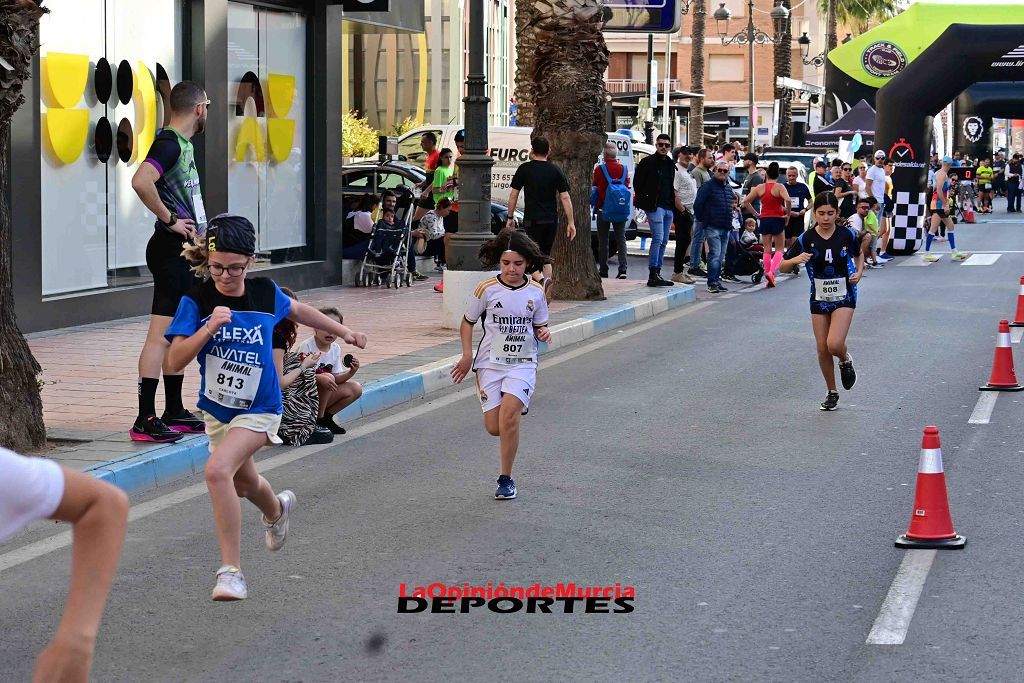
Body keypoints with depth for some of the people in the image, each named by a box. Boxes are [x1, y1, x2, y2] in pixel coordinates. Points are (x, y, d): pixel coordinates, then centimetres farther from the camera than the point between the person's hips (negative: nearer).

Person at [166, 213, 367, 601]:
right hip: (217, 409, 3)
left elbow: (297, 311, 14)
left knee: (217, 470, -28)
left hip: (258, 410, -3)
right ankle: (277, 510, 63)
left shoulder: (265, 293, -10)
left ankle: (231, 570, -21)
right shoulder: (196, 301, -15)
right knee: (244, 484, 26)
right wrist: (209, 328, -33)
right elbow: (175, 361, -21)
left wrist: (343, 331, 22)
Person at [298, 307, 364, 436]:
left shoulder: (336, 349, 3)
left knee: (355, 389, -6)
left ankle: (326, 417, 5)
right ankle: (318, 420, -15)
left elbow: (336, 378, 5)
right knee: (327, 377, -32)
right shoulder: (307, 346, -19)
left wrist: (351, 372, -13)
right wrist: (320, 378, -41)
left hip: (323, 396, 7)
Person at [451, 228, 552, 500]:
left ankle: (505, 478, -11)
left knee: (509, 413, -23)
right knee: (494, 428, -5)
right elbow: (467, 322, 7)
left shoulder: (536, 292, 1)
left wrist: (543, 333, -9)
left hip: (522, 363, 0)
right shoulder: (487, 289, -4)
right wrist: (467, 355, -4)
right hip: (490, 363, 1)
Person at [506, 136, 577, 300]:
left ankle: (542, 280, -34)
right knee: (545, 256, 16)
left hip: (532, 220, -4)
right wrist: (570, 222, 4)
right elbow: (565, 197, 2)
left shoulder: (525, 169, -1)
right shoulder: (556, 171, 5)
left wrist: (510, 217, 11)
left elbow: (513, 195, 0)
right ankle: (546, 295, 14)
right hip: (551, 220, 4)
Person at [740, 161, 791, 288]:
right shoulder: (779, 187, -9)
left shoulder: (759, 187, 3)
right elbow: (788, 200, -24)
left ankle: (769, 279, 11)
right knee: (779, 249, 7)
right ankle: (771, 271, -16)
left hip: (764, 220, 3)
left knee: (767, 249, 11)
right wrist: (788, 214, -10)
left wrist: (755, 214, 7)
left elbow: (745, 201, 2)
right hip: (778, 220, -3)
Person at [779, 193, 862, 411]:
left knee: (834, 344, -20)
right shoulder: (806, 239, -8)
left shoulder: (847, 235, -7)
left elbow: (858, 254, 15)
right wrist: (796, 259, -25)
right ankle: (832, 393, 23)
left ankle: (846, 360, 16)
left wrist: (859, 272, -3)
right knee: (822, 349, 4)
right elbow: (783, 267, -4)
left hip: (844, 297, -2)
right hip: (819, 298, 2)